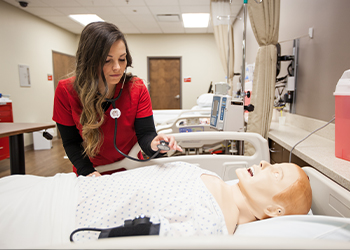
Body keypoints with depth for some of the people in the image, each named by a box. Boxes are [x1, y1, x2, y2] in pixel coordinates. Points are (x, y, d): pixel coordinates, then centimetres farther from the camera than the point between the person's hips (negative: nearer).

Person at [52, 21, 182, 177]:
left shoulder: (137, 88, -9)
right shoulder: (66, 91, -12)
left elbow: (145, 133, -13)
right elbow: (71, 142, -5)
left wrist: (153, 144, -35)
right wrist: (87, 172, -19)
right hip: (94, 174, -1)